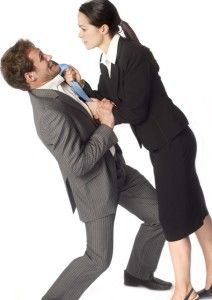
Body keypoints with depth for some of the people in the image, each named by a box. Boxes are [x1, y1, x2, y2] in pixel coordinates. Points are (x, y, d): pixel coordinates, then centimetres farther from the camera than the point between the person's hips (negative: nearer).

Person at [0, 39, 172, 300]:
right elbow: (79, 165, -30)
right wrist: (107, 126, -24)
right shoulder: (51, 114, -33)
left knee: (160, 215, 14)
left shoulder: (53, 85, -5)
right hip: (95, 185, -9)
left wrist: (80, 85, -9)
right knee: (99, 259, -1)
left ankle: (138, 273, 35)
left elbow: (87, 111, 9)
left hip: (115, 169, 9)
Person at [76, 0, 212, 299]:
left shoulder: (135, 55, -23)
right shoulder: (107, 59, 3)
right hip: (162, 143, 9)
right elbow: (106, 100, 6)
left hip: (172, 142, -9)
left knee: (174, 217, 1)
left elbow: (135, 111, -24)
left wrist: (104, 112, -10)